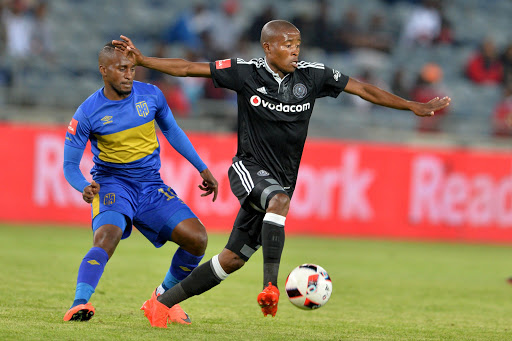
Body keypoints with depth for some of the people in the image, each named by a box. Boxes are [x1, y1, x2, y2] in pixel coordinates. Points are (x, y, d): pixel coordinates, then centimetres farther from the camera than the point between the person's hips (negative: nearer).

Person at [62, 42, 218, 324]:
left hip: (151, 186, 4)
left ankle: (165, 295, 11)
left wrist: (202, 169, 17)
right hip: (112, 184, -4)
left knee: (197, 238, -11)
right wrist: (84, 187, -29)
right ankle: (79, 304, -42)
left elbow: (172, 131, 16)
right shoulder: (87, 113, -11)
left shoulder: (150, 95, -2)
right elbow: (70, 164, -7)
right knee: (107, 237, -34)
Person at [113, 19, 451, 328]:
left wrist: (415, 107, -1)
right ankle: (271, 286, -39)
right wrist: (141, 60, -15)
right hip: (249, 169, -3)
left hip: (281, 180, 3)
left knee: (233, 258, 2)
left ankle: (163, 302, 13)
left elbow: (364, 90, 2)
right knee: (280, 200, -36)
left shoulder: (312, 76, -2)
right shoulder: (246, 73, -8)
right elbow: (187, 69, -6)